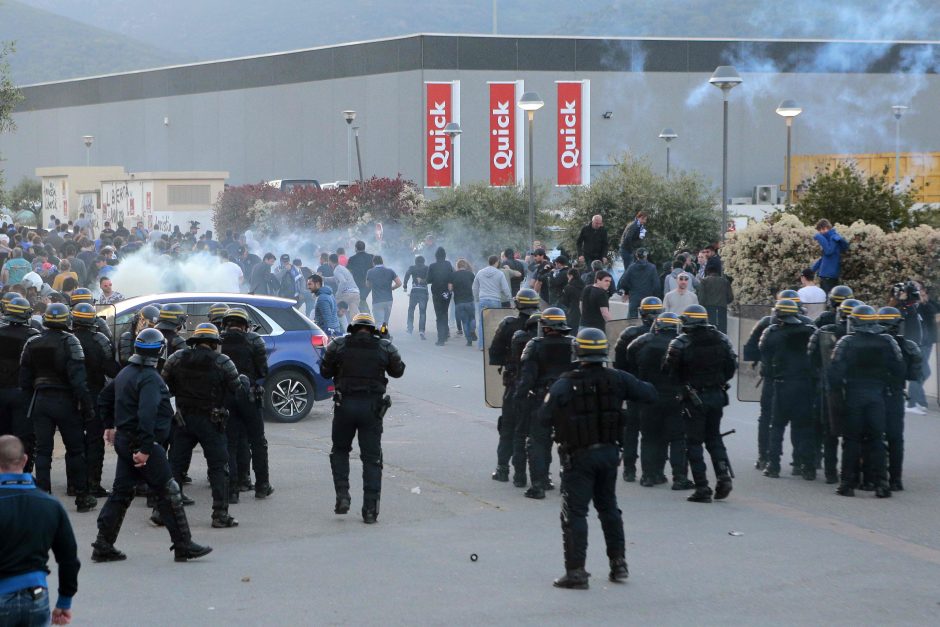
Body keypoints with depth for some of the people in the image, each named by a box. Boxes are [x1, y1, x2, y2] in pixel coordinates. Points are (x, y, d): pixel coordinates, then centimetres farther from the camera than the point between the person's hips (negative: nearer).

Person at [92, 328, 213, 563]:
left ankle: (103, 546, 12)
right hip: (141, 443, -9)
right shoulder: (150, 378, -18)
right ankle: (183, 545, 2)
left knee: (121, 491, 13)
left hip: (123, 440, 9)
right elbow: (147, 414, -29)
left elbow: (104, 398, 26)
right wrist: (145, 449, -30)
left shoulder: (125, 373, 12)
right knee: (168, 493, -2)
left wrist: (109, 425, 36)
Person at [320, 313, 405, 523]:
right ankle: (370, 510, 1)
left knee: (340, 451, 20)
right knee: (372, 458, 5)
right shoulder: (385, 347, 0)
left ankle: (342, 496, 7)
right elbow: (398, 371, 13)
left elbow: (325, 371, 6)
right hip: (372, 407, 0)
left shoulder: (338, 345, -2)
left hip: (345, 405, 0)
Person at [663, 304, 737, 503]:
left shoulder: (680, 343, -12)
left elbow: (670, 370, -9)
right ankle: (724, 475, 3)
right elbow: (732, 365, 6)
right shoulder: (721, 339, 2)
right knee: (714, 437, 19)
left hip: (694, 397, -4)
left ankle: (702, 487, -1)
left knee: (694, 442, 4)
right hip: (717, 395, 4)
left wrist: (683, 386, 9)